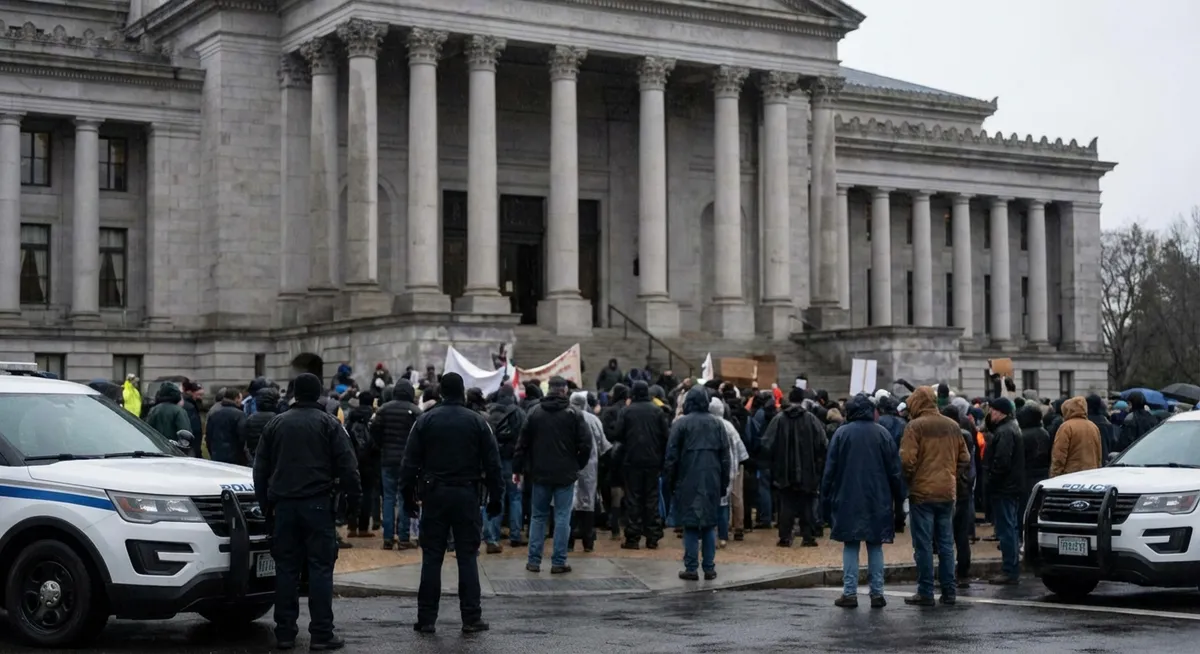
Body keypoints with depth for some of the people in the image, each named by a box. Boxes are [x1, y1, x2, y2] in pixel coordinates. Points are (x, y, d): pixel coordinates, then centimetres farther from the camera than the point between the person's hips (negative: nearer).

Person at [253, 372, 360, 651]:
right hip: (317, 503, -3)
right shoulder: (328, 424, 0)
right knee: (320, 567, -3)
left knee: (286, 568, 7)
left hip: (283, 504, 4)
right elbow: (347, 466, -8)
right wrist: (352, 495, 2)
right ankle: (321, 633, -6)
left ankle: (285, 632, 7)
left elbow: (260, 470, 14)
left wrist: (266, 504, 20)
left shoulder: (276, 424, 11)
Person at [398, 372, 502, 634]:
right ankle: (471, 618, 3)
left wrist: (408, 494, 5)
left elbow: (410, 461, 0)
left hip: (434, 494, 1)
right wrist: (495, 497, 6)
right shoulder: (477, 422, 0)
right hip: (467, 494, 0)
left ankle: (426, 618, 5)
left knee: (431, 557, 4)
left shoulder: (425, 420, 1)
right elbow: (492, 463, 0)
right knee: (467, 557, 4)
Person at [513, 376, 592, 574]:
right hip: (566, 475, -2)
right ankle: (558, 562, 2)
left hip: (540, 474, 2)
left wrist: (517, 469, 8)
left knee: (538, 516, 11)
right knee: (562, 517, 2)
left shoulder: (535, 412, 1)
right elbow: (585, 444, -8)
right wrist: (578, 465, 7)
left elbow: (522, 443, 1)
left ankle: (534, 561, 11)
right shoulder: (573, 414, -5)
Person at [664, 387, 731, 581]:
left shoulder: (680, 424, -5)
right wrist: (724, 483, 13)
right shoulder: (717, 424, 6)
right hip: (712, 482, 3)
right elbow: (725, 456, 7)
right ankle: (709, 568, 9)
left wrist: (670, 482, 4)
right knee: (709, 525, 8)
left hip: (688, 481, -3)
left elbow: (672, 456, -5)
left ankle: (691, 568, 0)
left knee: (690, 524, 1)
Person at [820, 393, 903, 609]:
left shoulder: (841, 433, -3)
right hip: (878, 501, 1)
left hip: (848, 500, -1)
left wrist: (826, 500, 5)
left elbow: (830, 470, -2)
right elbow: (894, 471, 4)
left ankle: (850, 593, 1)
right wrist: (896, 499, 11)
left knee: (850, 546, 4)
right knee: (875, 547, 8)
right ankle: (877, 593, 7)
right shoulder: (883, 434, 1)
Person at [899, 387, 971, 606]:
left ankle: (925, 592, 0)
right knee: (946, 544, 11)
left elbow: (907, 460, -16)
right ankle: (949, 591, 12)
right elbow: (964, 459, 12)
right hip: (948, 493, 5)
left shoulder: (915, 427, -10)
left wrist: (908, 481, 0)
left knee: (923, 545, -1)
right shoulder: (953, 426, 9)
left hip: (922, 492, -5)